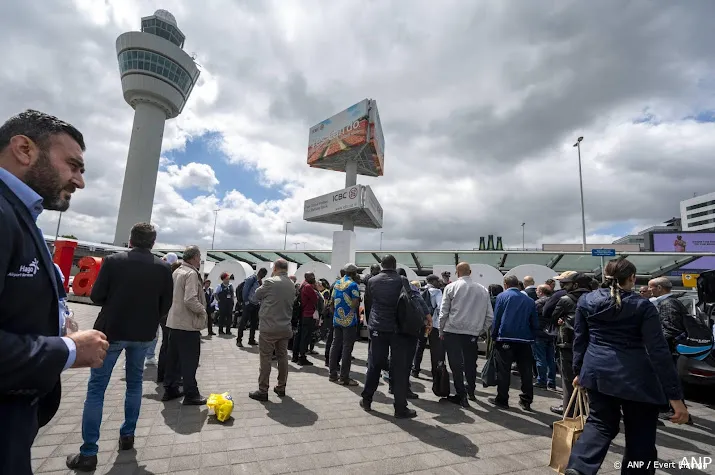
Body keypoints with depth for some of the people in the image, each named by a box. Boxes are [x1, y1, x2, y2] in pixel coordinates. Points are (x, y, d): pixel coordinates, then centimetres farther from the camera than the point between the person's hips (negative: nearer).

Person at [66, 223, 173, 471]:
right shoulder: (163, 267, -7)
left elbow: (96, 296, -6)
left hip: (112, 330, -2)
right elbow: (166, 304, -2)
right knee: (135, 383, 20)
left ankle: (88, 453, 12)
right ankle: (127, 435, 29)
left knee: (96, 388, 8)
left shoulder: (113, 261, -11)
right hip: (144, 333, 2)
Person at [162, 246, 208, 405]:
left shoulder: (176, 272, 11)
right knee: (190, 360, 1)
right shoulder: (191, 273, -18)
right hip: (188, 324, -9)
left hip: (174, 322, 9)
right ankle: (191, 394, 9)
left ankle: (170, 389, 28)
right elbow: (190, 300, -27)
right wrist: (203, 311, -13)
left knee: (173, 358, 17)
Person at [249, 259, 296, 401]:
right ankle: (281, 388, 26)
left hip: (269, 327, -5)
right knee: (283, 357, 14)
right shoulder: (292, 285, 4)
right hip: (285, 327, 6)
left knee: (265, 359, 4)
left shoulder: (270, 282, -14)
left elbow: (257, 295, 1)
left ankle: (263, 391, 11)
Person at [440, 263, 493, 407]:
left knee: (456, 364, 6)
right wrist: (481, 330, 15)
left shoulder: (451, 287, -6)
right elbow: (490, 315, 4)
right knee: (470, 363, 19)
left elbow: (443, 312, -6)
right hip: (473, 332, 3)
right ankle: (471, 392, 34)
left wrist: (441, 330, 4)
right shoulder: (482, 290, 3)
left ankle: (461, 396, 9)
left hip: (452, 331, -3)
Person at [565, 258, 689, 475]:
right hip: (635, 376, -3)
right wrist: (675, 396, -8)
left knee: (600, 423, 16)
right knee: (640, 435, 14)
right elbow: (658, 351, -11)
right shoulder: (643, 306, -7)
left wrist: (579, 371, 17)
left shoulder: (586, 301, 1)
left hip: (597, 372, 3)